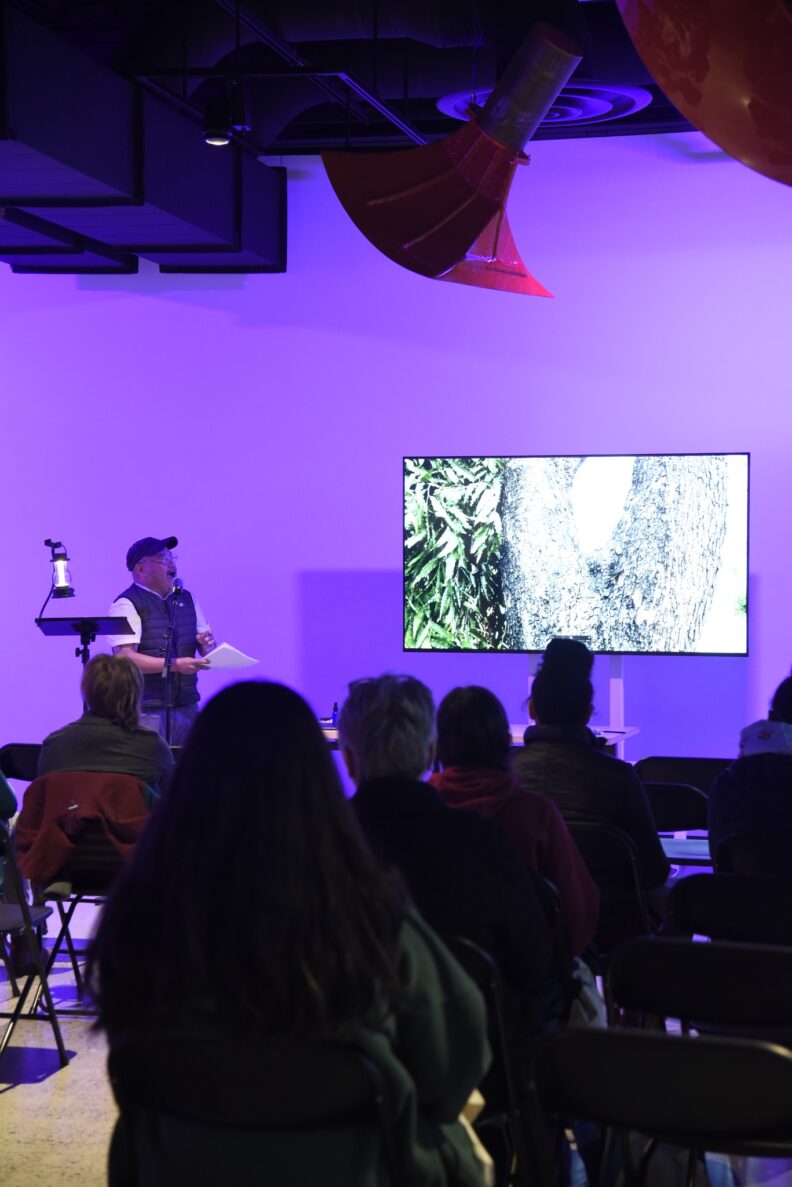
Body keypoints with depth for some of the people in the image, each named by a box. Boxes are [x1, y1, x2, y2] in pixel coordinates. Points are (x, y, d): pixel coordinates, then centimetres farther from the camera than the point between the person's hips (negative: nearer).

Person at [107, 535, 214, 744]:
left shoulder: (186, 599, 13)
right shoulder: (127, 605, -7)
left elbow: (206, 649, 19)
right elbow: (125, 658, -17)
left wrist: (207, 645, -5)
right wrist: (175, 664, -23)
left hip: (187, 706, 6)